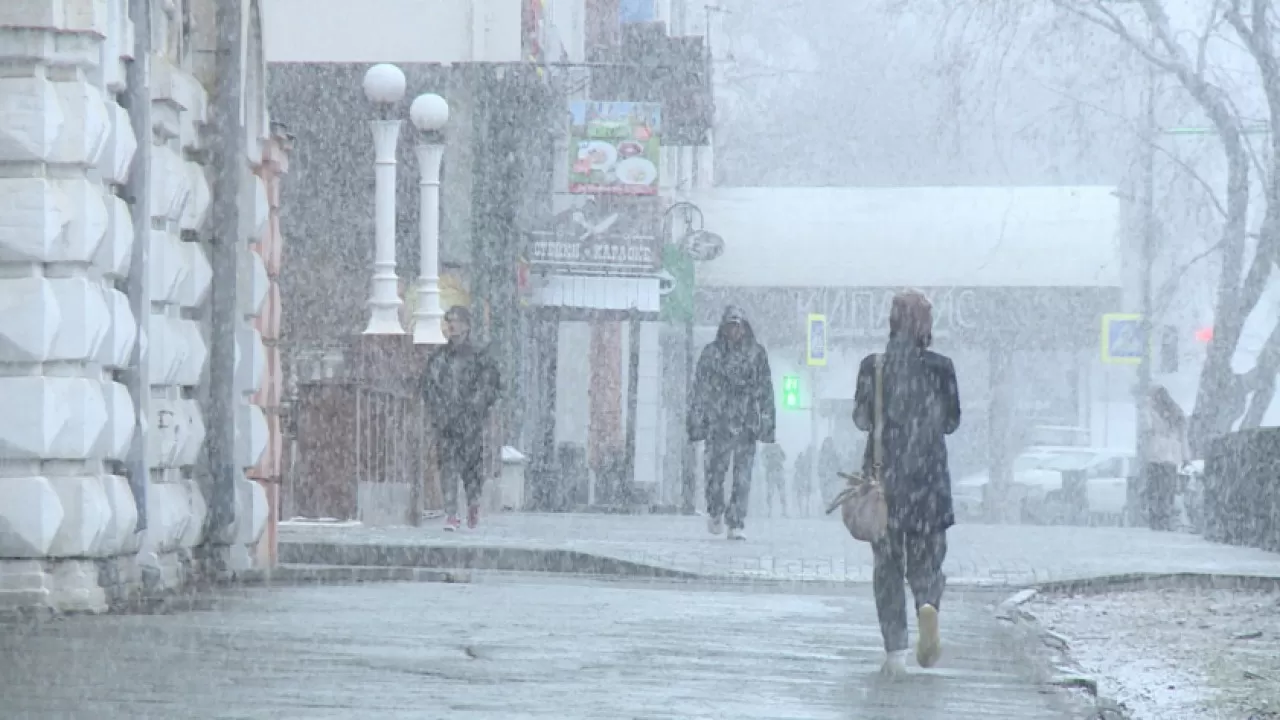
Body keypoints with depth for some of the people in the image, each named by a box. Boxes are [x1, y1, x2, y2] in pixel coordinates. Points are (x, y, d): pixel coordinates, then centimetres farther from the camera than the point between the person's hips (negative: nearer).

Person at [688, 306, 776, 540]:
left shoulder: (757, 354, 5)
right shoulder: (711, 353, 6)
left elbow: (766, 389, 5)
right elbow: (699, 389, 7)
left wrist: (767, 424, 0)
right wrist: (696, 422, 2)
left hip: (746, 424, 0)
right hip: (718, 422, 0)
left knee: (743, 476, -6)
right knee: (715, 471, 3)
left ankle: (736, 525, -4)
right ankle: (715, 512, 30)